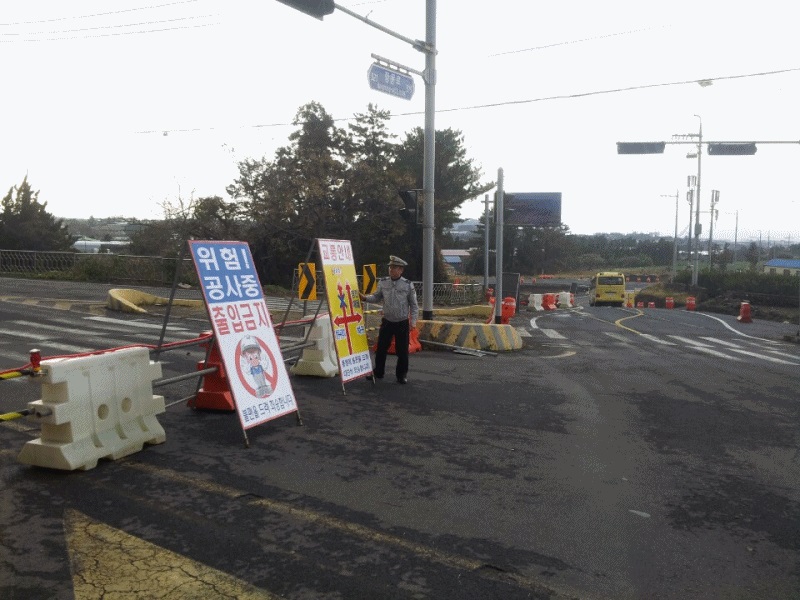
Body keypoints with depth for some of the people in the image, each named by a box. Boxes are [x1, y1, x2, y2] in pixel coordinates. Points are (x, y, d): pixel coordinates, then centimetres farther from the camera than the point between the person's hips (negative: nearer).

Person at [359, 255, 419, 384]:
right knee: (381, 348, 8)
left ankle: (402, 375, 20)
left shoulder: (408, 285, -7)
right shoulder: (383, 282, -1)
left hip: (402, 323, -2)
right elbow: (377, 297, 11)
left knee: (402, 350, 4)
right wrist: (365, 297, -6)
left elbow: (414, 305, -1)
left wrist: (413, 321, -6)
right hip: (387, 321, 2)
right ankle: (378, 372, 23)